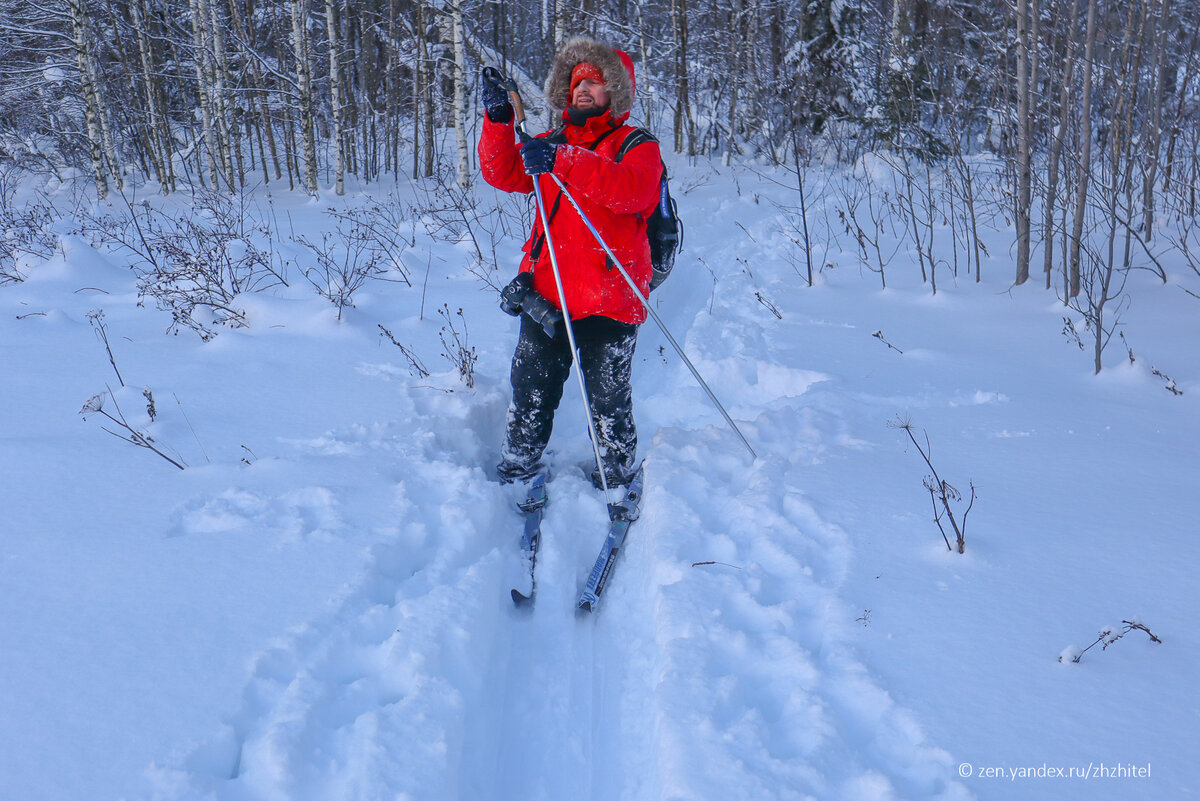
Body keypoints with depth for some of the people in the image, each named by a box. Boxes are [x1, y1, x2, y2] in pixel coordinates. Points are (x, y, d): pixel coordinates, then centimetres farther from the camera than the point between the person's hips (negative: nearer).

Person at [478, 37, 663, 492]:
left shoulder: (637, 146, 2)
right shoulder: (552, 144, 17)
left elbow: (633, 190, -21)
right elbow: (503, 174, 4)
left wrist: (565, 162, -31)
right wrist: (498, 120, -12)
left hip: (608, 301, -4)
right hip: (545, 296, 4)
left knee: (608, 403, 2)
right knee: (530, 393, 10)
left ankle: (617, 485, 21)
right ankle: (517, 473, 28)